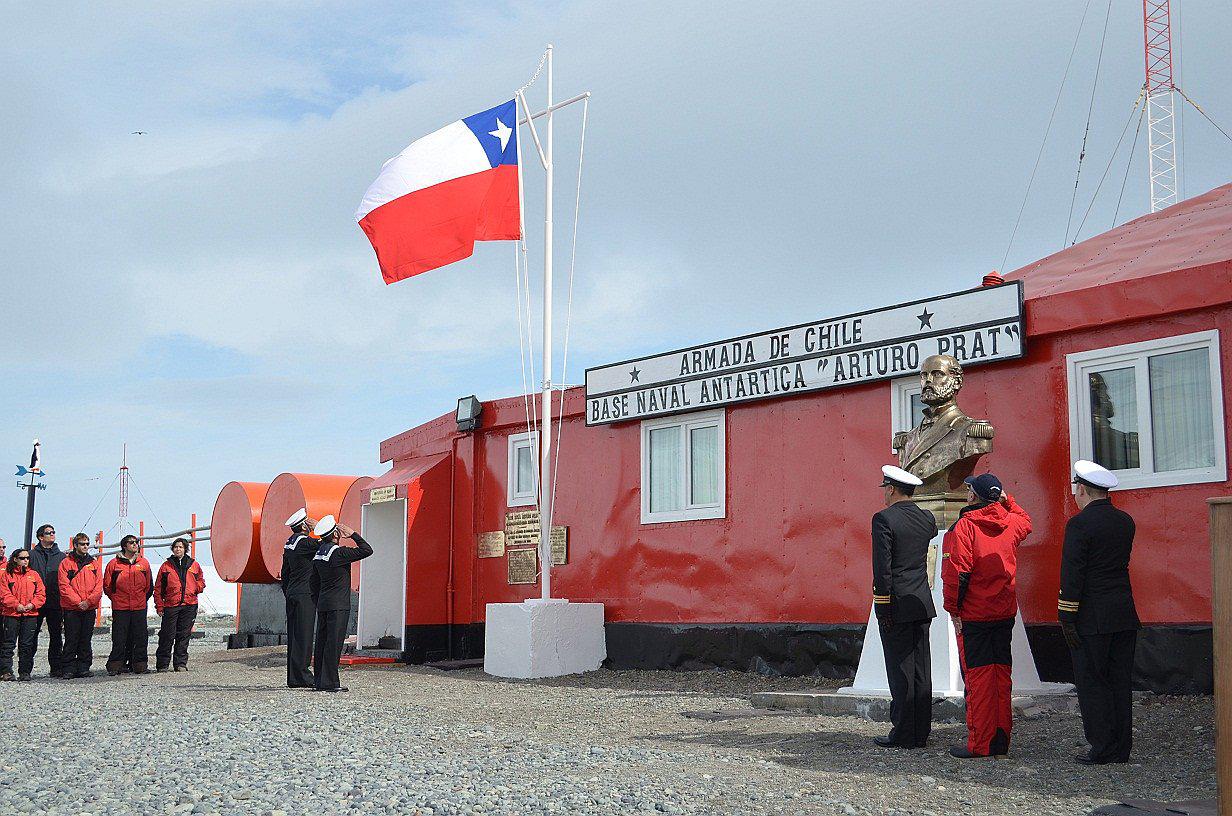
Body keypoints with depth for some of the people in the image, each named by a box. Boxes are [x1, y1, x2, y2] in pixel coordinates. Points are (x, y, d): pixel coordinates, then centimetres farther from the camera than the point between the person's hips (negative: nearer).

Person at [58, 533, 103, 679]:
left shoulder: (93, 563, 11)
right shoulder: (66, 563, 1)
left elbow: (99, 585, 4)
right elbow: (64, 586, -6)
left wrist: (89, 601, -10)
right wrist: (78, 602, -15)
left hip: (90, 608, 3)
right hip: (71, 609, -3)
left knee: (86, 640, 7)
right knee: (71, 640, -2)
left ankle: (83, 668, 12)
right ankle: (68, 669, 2)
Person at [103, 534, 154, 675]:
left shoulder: (144, 563, 8)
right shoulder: (114, 563, 0)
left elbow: (149, 586, 16)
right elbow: (107, 586, 6)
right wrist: (116, 599, 8)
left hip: (140, 608, 2)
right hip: (120, 609, -2)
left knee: (140, 639, 3)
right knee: (119, 639, -2)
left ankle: (140, 664, 10)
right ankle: (115, 665, 5)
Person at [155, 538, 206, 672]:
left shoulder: (194, 565, 11)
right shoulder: (166, 566, 7)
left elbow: (201, 581, 23)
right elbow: (158, 588, 6)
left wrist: (196, 589, 0)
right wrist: (159, 606, -2)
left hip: (189, 606, 2)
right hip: (171, 605, -2)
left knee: (184, 635, 5)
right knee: (167, 635, -4)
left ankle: (181, 663, 11)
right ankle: (162, 663, 4)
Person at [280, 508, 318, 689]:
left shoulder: (289, 543, 15)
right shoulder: (304, 541, -12)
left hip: (292, 594, 9)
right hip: (305, 594, -9)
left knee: (294, 636, 9)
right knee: (303, 635, -8)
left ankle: (292, 677, 12)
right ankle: (301, 675, -9)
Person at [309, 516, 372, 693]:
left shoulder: (318, 554, 12)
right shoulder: (338, 552, -14)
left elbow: (313, 582, 18)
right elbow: (366, 551, -13)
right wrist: (353, 534, -5)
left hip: (323, 605, 8)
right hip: (338, 606, -8)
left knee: (322, 642, 10)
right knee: (334, 643, -6)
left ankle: (319, 680, 14)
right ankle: (330, 682, -7)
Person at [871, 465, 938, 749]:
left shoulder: (883, 519, -12)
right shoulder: (927, 518, 6)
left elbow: (882, 567, -16)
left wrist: (883, 608, -12)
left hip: (895, 606, -6)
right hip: (922, 605, 6)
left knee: (900, 670, -2)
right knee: (921, 669, 9)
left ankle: (904, 734, 1)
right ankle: (921, 733, 14)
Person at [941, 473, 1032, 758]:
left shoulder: (964, 525, -13)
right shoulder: (1011, 522, 5)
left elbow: (957, 571, -18)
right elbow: (1026, 522, 32)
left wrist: (953, 609, -9)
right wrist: (1006, 499, 24)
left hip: (973, 615, -6)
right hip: (1005, 613, 6)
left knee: (977, 676, -2)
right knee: (1002, 673, 10)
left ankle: (979, 743, -1)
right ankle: (1001, 740, 16)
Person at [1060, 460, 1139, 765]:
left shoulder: (1079, 524, -13)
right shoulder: (1125, 521, 8)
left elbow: (1072, 576, -15)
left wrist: (1067, 620, -10)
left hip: (1092, 619, -7)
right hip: (1125, 615, 7)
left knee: (1092, 683, 1)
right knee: (1120, 681, 11)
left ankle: (1103, 747, 2)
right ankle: (1121, 748, 15)